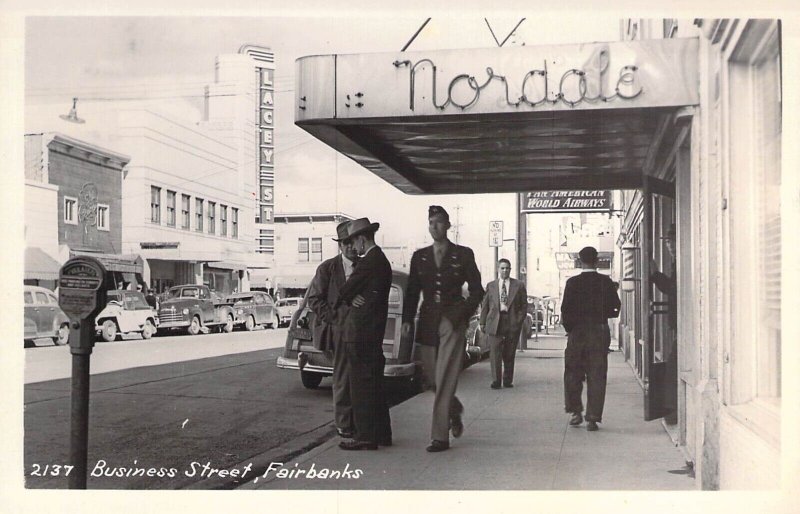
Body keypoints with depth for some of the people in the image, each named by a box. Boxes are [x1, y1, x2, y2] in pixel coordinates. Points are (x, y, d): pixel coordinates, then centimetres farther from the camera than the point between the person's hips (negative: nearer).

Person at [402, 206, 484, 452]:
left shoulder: (463, 255, 2)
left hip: (452, 321, -4)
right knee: (432, 375, 10)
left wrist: (462, 314, -7)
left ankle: (440, 436, -5)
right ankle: (454, 410, 38)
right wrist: (407, 320, -1)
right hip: (427, 321, 4)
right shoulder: (419, 256, 11)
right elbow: (412, 291, 10)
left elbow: (476, 290, 4)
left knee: (445, 379, -8)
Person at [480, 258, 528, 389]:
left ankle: (508, 380, 15)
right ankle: (496, 381, -4)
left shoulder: (519, 285, 9)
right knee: (495, 352, -7)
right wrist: (482, 322, 4)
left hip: (513, 324, 0)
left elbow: (524, 305, 7)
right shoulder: (491, 285, 12)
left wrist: (519, 320, -5)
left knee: (509, 354, 5)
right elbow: (485, 305, 11)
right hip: (495, 322, 0)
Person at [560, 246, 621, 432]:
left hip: (577, 333, -1)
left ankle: (575, 412, 12)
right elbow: (615, 308, 0)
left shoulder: (573, 282, -6)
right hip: (600, 332, 1)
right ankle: (592, 418, 2)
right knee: (597, 376, 4)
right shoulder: (606, 282, -3)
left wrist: (569, 328, 6)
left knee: (573, 374, 14)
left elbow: (565, 310, -7)